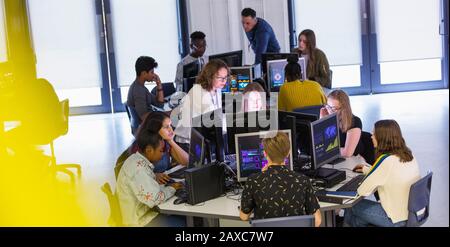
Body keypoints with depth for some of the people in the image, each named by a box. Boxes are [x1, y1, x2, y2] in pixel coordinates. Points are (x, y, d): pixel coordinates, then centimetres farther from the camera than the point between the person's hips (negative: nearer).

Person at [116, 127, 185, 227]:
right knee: (184, 222, -9)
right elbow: (155, 199, -30)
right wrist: (172, 188, -13)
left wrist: (156, 177, 3)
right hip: (141, 219, -9)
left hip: (144, 211, 9)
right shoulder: (138, 168, -26)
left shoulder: (138, 160, 4)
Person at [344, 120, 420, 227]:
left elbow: (362, 191, -18)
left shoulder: (385, 161, -25)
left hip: (397, 220, -7)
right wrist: (368, 170, 23)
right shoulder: (408, 155, 0)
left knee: (352, 205, 11)